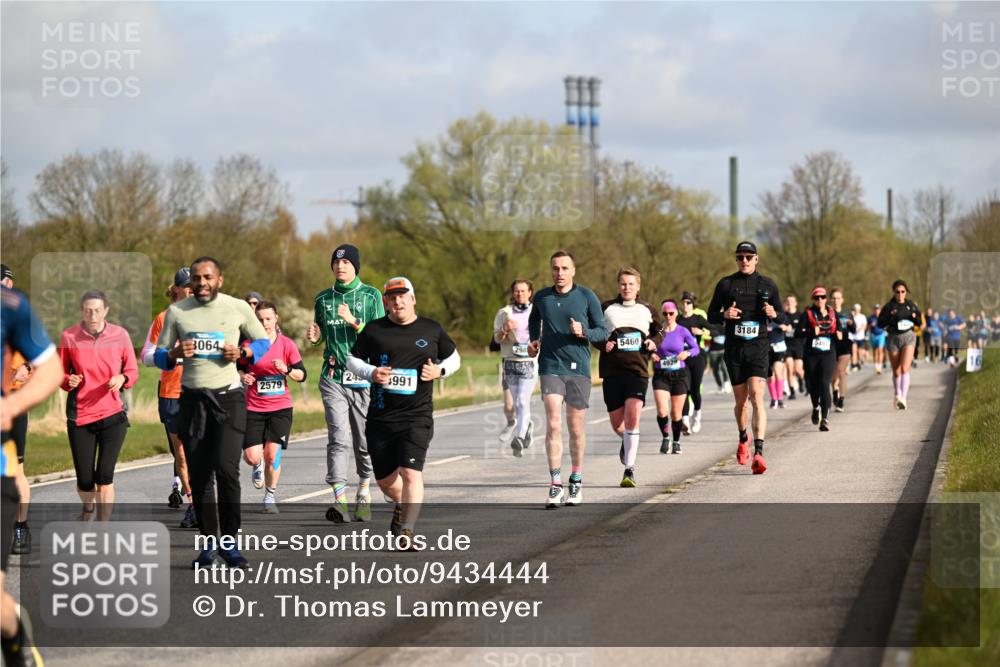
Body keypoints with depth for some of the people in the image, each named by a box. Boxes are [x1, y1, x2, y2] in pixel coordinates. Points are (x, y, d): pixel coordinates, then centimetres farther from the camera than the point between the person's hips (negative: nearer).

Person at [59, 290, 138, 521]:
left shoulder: (120, 335, 0)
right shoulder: (69, 336, -1)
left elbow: (133, 370, 8)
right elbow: (60, 373, 8)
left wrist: (123, 379, -13)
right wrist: (68, 381, -13)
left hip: (113, 414, 0)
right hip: (80, 415, 1)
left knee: (105, 476, -10)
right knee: (84, 480, 2)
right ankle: (88, 508, 37)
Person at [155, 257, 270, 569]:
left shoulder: (238, 308, 2)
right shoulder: (177, 311, 5)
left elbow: (263, 341, 14)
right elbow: (158, 356, 10)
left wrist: (242, 352, -8)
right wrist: (176, 353, -13)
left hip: (228, 396, -2)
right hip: (192, 399, 2)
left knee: (226, 468, -16)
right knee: (199, 475, 3)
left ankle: (229, 540, -4)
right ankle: (209, 542, 14)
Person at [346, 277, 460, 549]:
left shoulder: (432, 330, 6)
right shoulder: (374, 330, 4)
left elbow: (453, 358, 18)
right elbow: (352, 359, 12)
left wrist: (439, 370, -4)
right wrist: (371, 373, -8)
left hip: (417, 416, -2)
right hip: (381, 417, 2)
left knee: (410, 472, -19)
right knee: (384, 478, 12)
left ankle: (406, 531, -21)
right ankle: (402, 505, 45)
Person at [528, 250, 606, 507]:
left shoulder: (587, 297, 1)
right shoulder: (542, 297, 7)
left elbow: (603, 332, 4)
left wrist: (583, 332, -15)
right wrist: (534, 340, 11)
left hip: (578, 369, 0)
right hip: (550, 368, 0)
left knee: (576, 428, 6)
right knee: (553, 425, -12)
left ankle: (576, 482, 23)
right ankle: (555, 486, -13)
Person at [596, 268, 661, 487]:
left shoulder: (646, 310, 11)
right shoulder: (606, 308, 7)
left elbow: (658, 332, 24)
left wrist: (653, 342, 3)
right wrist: (603, 344, -8)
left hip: (638, 370, -1)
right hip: (612, 370, 1)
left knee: (632, 416, -18)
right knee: (617, 423, 5)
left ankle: (629, 470, -13)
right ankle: (627, 442, 44)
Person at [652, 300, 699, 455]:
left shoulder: (682, 331, -3)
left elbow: (696, 347, 5)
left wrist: (687, 353, -15)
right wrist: (651, 354, -14)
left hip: (680, 375, 0)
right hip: (660, 376, 0)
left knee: (676, 413, 7)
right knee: (662, 411, -15)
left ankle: (676, 442, 26)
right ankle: (665, 438, 10)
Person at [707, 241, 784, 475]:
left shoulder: (768, 285, 6)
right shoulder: (726, 284, 5)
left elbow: (782, 318, 12)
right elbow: (711, 315, 9)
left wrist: (774, 314, -11)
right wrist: (725, 315, -13)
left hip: (758, 348, -1)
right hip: (734, 348, 1)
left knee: (757, 398, -15)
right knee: (741, 401, 9)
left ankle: (758, 452, -22)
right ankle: (743, 439, 38)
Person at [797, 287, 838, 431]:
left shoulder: (832, 314, 10)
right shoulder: (808, 314, 2)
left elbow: (839, 330, 22)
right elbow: (799, 333, -5)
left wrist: (838, 334, 0)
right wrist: (812, 332, -22)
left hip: (828, 355, 0)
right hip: (811, 354, 0)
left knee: (825, 384, -13)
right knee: (812, 384, 8)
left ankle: (825, 419, -15)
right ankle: (816, 407, 41)